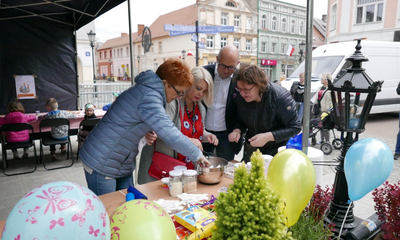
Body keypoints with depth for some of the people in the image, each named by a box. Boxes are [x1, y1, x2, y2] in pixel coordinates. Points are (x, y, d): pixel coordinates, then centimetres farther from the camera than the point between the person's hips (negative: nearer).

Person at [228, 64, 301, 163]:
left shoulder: (280, 96, -26)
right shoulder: (240, 98, -11)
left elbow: (295, 127, -22)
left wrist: (268, 137, -31)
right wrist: (237, 130, -17)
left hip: (277, 151, -4)